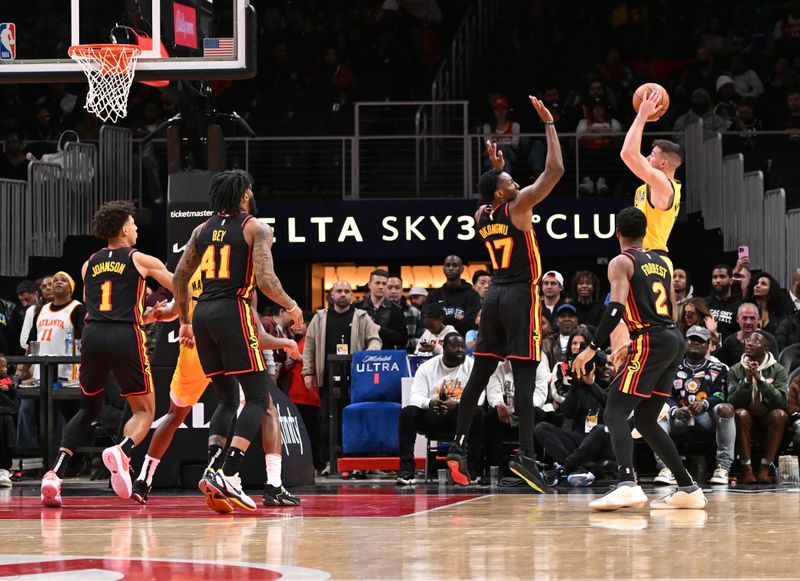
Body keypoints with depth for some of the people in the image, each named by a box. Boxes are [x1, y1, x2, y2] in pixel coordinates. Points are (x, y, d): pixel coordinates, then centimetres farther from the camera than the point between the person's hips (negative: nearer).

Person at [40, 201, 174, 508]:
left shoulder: (89, 265, 20)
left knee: (88, 408, 21)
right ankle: (122, 452, -24)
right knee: (144, 410, 9)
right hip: (126, 337, -4)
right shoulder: (141, 260, 8)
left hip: (93, 336, 4)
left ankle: (56, 471, 0)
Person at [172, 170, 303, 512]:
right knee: (258, 397, 0)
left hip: (202, 314, 6)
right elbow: (265, 281, -12)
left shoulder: (203, 229, 16)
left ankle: (213, 471, -3)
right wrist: (291, 307, 5)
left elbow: (179, 278, 16)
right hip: (233, 312, -6)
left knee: (227, 400, 16)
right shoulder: (255, 228, -1)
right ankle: (228, 475, -16)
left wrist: (185, 322, 26)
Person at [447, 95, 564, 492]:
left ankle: (458, 447, 10)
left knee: (479, 374, 10)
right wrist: (548, 123, -4)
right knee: (524, 376, -10)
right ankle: (526, 456, -17)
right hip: (521, 296, -7)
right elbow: (555, 170, -12)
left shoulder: (482, 217, 8)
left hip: (495, 295, 7)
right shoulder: (518, 207, -10)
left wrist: (496, 169, 31)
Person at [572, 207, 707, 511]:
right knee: (646, 420, 17)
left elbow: (616, 307, -17)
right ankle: (688, 489, 15)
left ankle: (627, 484, -36)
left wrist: (592, 348, -15)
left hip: (650, 342, -8)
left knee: (615, 414, -13)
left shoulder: (621, 262, -3)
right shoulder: (662, 262, 20)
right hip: (675, 340, 8)